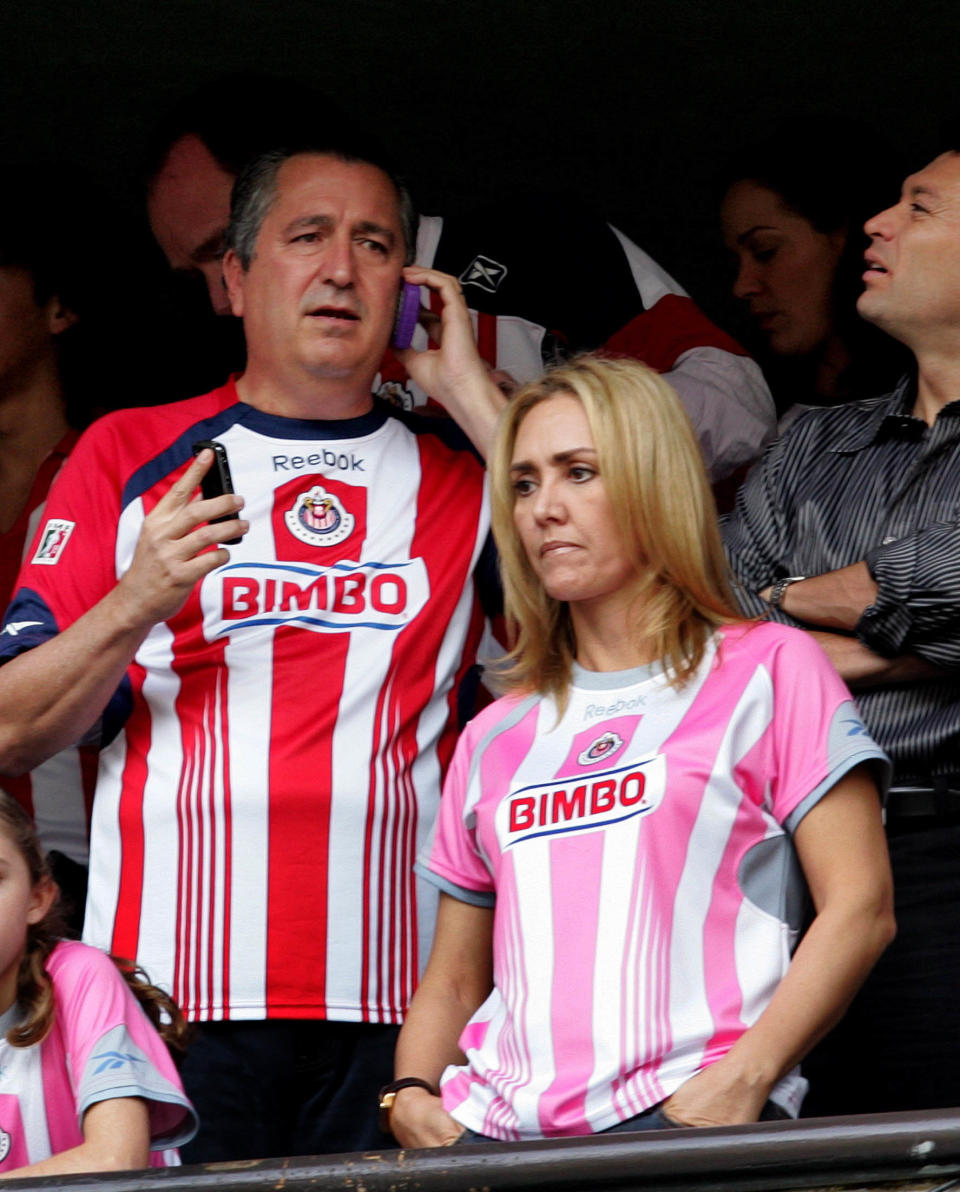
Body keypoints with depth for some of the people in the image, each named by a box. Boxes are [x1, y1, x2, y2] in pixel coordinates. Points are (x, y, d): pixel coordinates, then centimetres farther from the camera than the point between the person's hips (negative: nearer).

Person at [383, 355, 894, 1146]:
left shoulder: (768, 670, 11)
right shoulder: (497, 737, 25)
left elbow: (860, 908, 1)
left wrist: (744, 1077, -12)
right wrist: (411, 1095, 4)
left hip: (685, 1117, -4)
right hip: (496, 1134, 5)